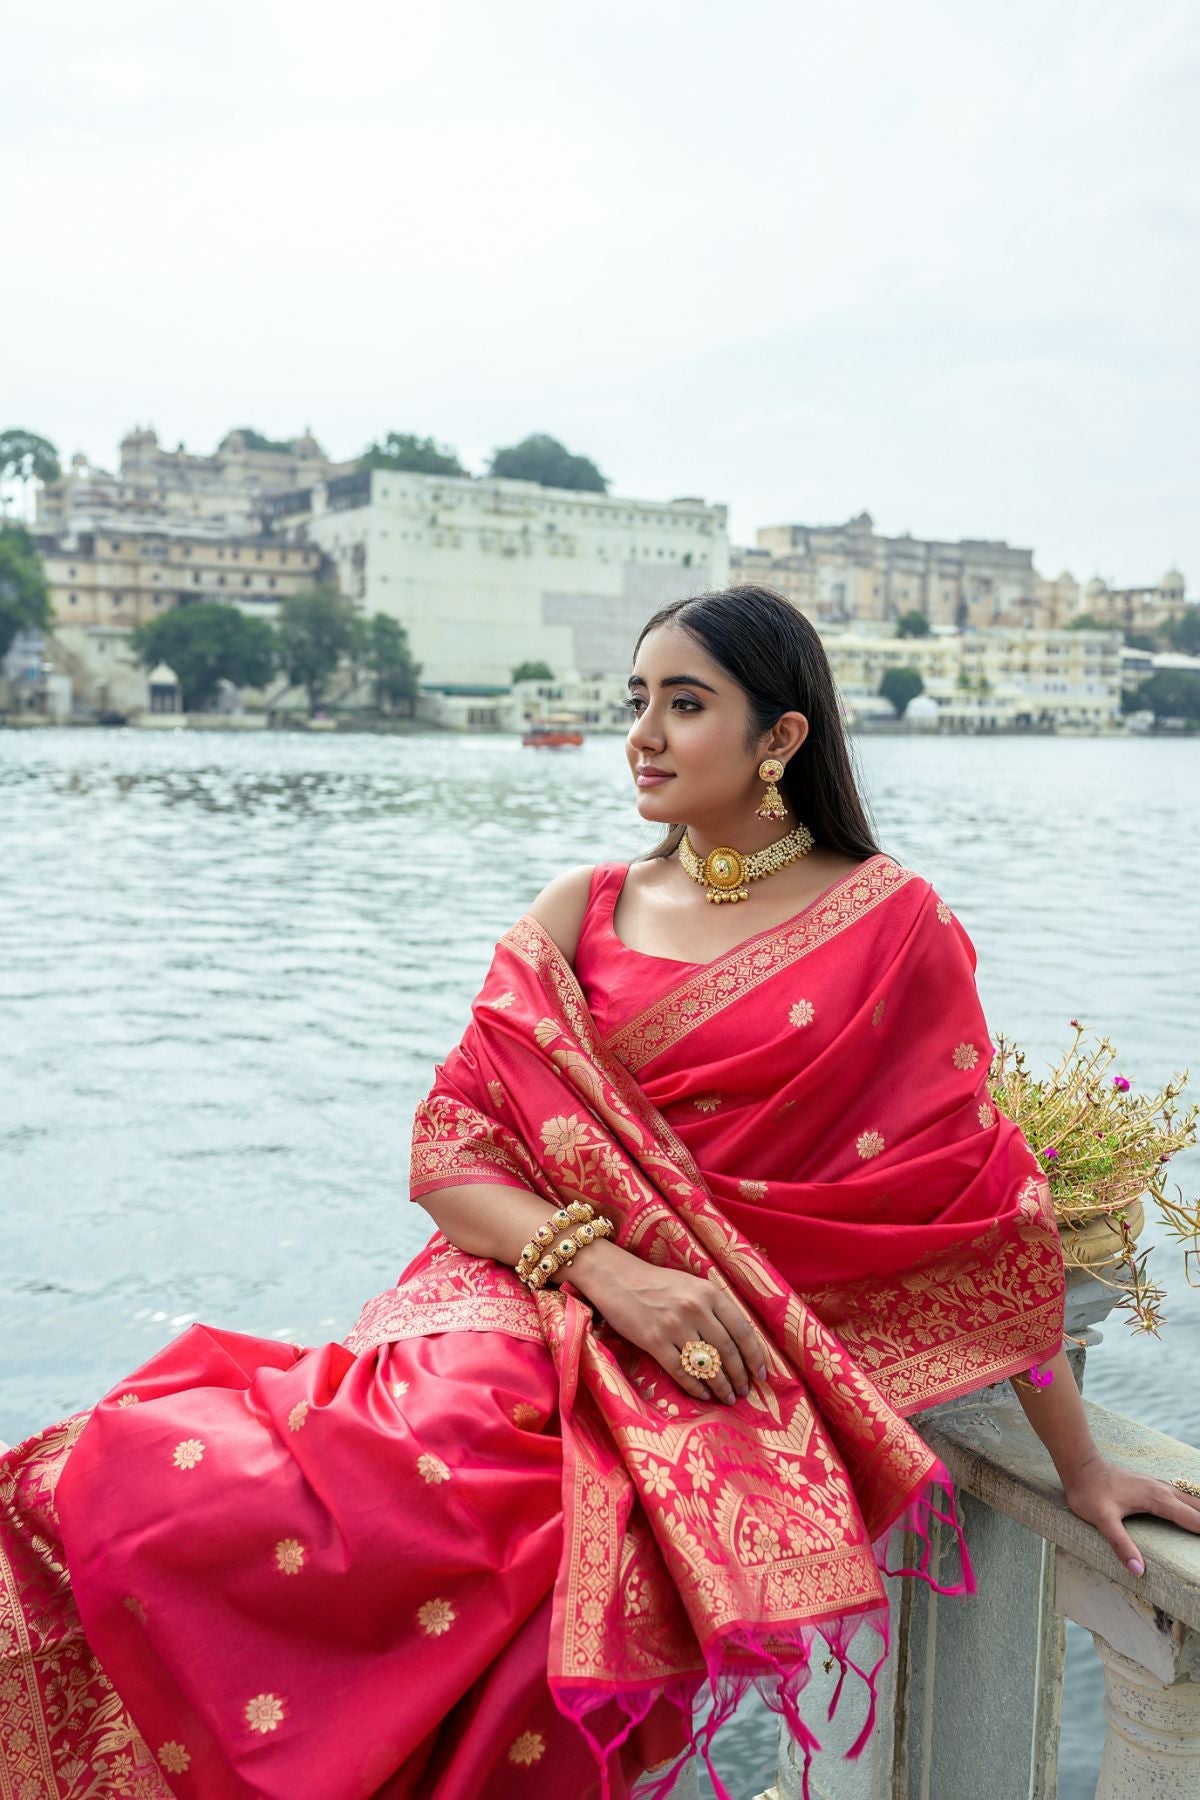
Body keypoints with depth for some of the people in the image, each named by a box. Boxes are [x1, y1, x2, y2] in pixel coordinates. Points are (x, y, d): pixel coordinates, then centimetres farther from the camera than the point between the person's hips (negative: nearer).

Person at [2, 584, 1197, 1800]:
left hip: (728, 1364, -2)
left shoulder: (889, 923, 3)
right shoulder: (583, 912, 11)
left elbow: (976, 1197, 5)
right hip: (533, 1298, 3)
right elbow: (449, 1146, 5)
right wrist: (608, 1266, -13)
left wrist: (1081, 1466, 8)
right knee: (135, 1485, -22)